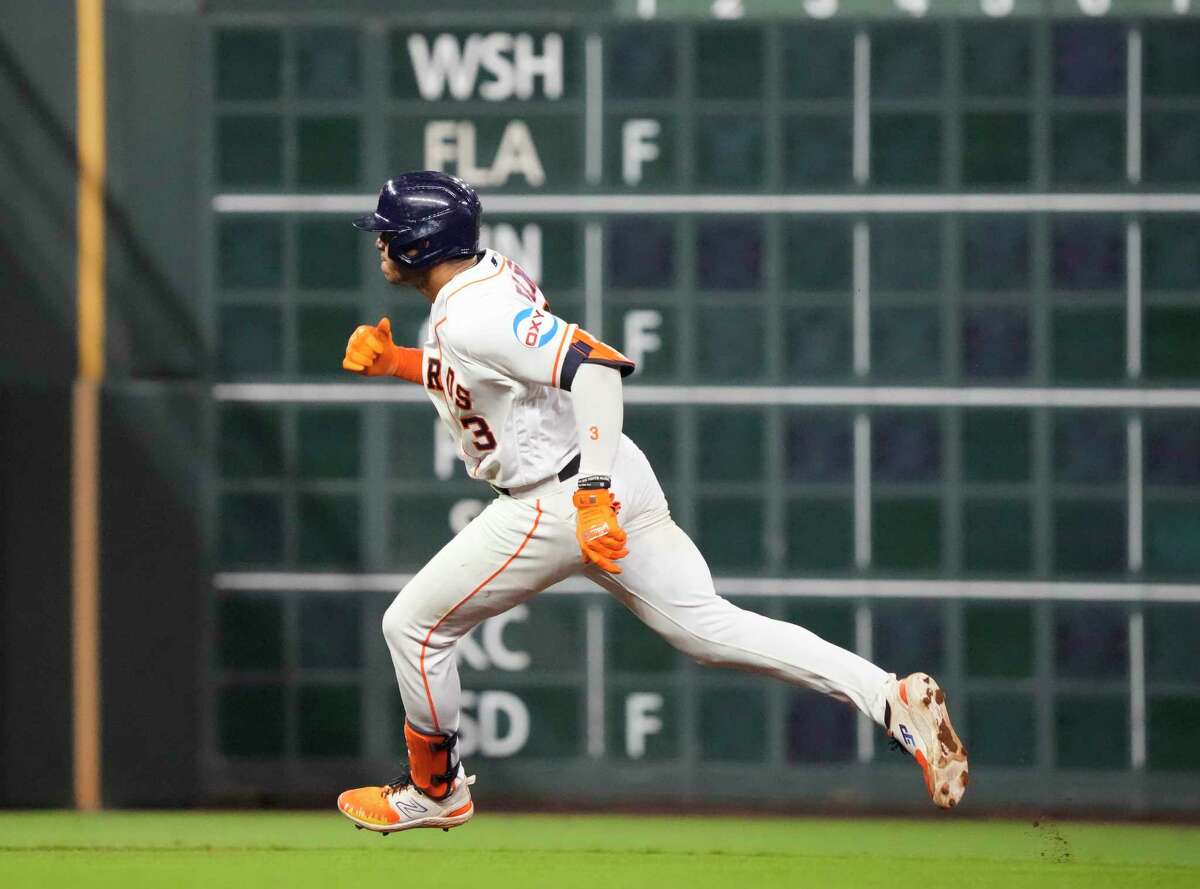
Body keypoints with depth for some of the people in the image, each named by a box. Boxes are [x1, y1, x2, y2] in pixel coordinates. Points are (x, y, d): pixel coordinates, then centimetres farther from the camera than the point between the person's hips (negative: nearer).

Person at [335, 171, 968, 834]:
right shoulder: (489, 276, 9)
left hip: (559, 501, -10)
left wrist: (592, 494, -37)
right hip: (606, 480, 10)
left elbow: (595, 366, -32)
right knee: (705, 626, 7)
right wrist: (391, 361, 14)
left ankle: (435, 791, 23)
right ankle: (892, 699, -5)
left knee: (413, 627, 6)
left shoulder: (474, 317, -21)